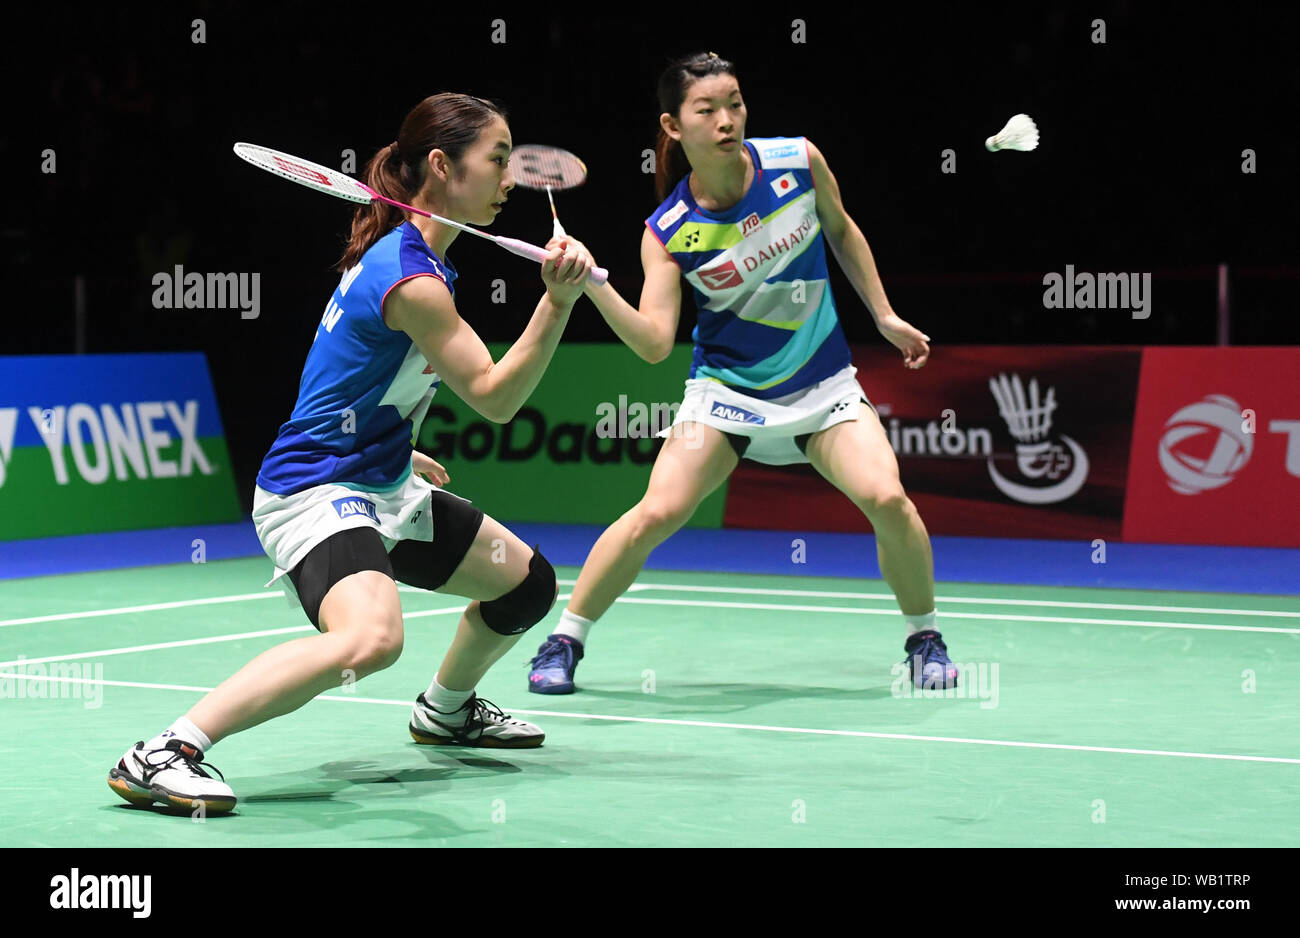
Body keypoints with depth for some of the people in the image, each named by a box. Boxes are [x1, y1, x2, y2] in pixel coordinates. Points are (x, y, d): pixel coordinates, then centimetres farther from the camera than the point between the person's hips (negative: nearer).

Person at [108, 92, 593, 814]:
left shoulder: (407, 253, 8)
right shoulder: (410, 280, -23)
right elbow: (494, 398, -20)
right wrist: (558, 301, -29)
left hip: (382, 487, 11)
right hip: (313, 491, -11)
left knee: (526, 583, 19)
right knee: (371, 637, -37)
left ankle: (446, 710, 46)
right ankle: (163, 755, -32)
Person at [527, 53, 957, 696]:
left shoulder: (798, 162, -11)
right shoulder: (667, 232, -16)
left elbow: (842, 232, 10)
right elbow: (655, 342, -23)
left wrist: (884, 316, 10)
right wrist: (593, 283, -37)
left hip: (822, 386, 1)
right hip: (726, 389, -1)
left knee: (887, 499, -19)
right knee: (656, 514, -17)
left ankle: (925, 640, 6)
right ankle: (564, 642, 3)